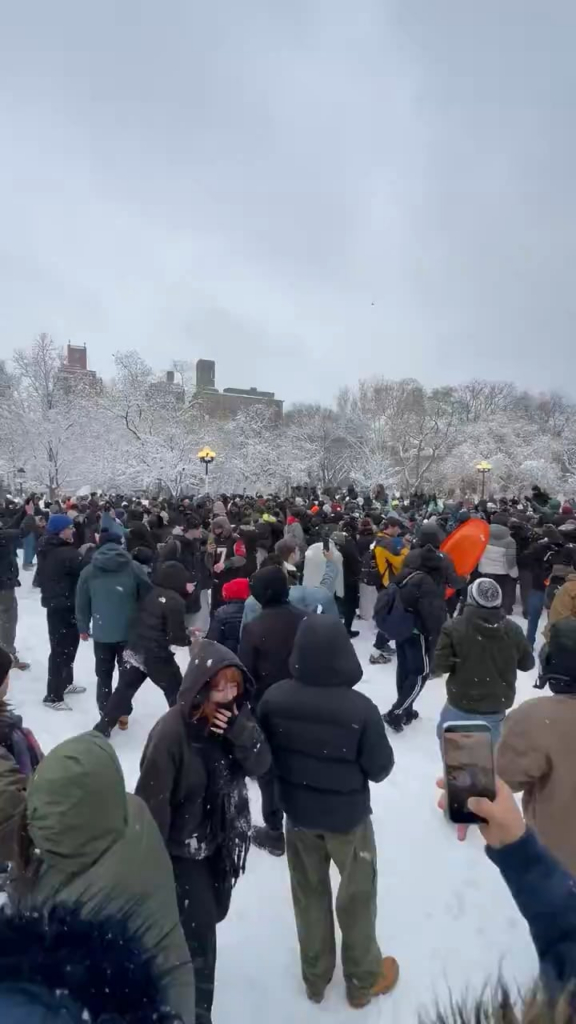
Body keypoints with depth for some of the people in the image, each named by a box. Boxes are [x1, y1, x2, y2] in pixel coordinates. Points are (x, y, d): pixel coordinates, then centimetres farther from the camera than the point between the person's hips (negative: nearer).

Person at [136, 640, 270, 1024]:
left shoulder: (234, 717, -10)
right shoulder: (172, 731, -29)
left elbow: (260, 764, -12)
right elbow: (153, 798, -22)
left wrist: (239, 729, -30)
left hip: (221, 840, 7)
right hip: (183, 848, -6)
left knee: (211, 915, 25)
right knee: (199, 933, 1)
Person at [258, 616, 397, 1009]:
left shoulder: (273, 699, -19)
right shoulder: (360, 708, -30)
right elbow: (381, 768, -15)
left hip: (298, 813, 3)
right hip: (348, 817, -3)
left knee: (309, 894, 25)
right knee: (357, 896, 21)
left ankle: (315, 976, 44)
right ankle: (363, 980, 42)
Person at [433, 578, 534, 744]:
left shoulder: (455, 627, -18)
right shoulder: (512, 630, -7)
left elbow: (440, 665, -16)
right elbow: (527, 663, 6)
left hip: (461, 705, -2)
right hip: (495, 707, 3)